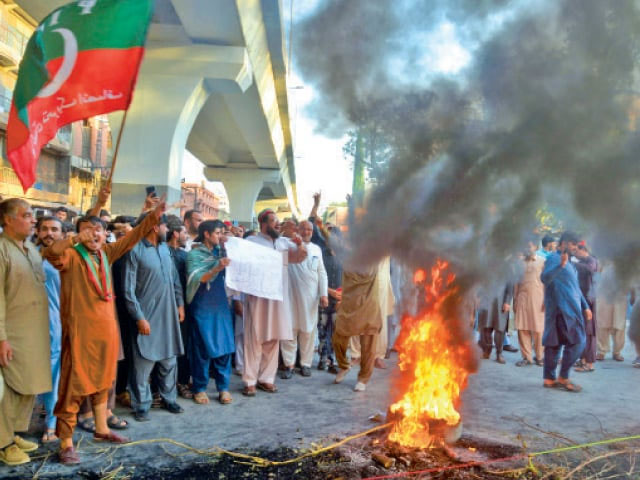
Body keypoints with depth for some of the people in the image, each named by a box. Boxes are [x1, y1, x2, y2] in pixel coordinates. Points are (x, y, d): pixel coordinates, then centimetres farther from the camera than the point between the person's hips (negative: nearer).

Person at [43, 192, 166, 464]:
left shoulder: (106, 253, 8)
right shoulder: (71, 256, -9)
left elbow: (132, 237, 11)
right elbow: (50, 253, -30)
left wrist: (154, 216, 5)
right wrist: (77, 239, -38)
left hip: (107, 327, 7)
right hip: (80, 329, -7)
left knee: (102, 381, 19)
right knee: (75, 385, -1)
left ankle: (101, 429, 33)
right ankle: (66, 442, 8)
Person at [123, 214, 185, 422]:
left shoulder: (165, 248, 8)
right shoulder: (135, 251, -12)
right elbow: (128, 289, -12)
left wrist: (179, 303, 10)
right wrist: (139, 317, -14)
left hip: (168, 315, 6)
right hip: (147, 316, -6)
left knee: (169, 359, 13)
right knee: (143, 361, 1)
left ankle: (169, 398, 28)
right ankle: (141, 404, 15)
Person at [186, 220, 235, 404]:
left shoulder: (220, 251, 12)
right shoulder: (194, 254, -3)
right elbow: (197, 279, -13)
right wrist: (217, 268, -27)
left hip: (221, 305, 5)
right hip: (202, 307, -4)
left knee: (224, 345, 3)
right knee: (202, 347, 1)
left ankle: (223, 387, 12)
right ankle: (199, 388, 13)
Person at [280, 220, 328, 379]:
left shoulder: (316, 249, 13)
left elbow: (322, 272, 12)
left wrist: (324, 294, 4)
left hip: (311, 296, 3)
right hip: (291, 294, -3)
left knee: (308, 330, 7)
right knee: (290, 329, 1)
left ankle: (305, 363, 18)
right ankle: (289, 364, 10)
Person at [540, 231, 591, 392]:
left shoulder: (568, 262, 22)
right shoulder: (554, 259, -8)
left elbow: (575, 287, 28)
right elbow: (544, 278, -25)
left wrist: (585, 307, 26)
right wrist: (560, 265, -39)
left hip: (570, 309, 9)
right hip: (562, 309, -9)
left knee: (554, 343, 8)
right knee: (577, 342, -9)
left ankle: (549, 379, 11)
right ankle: (563, 378, -3)